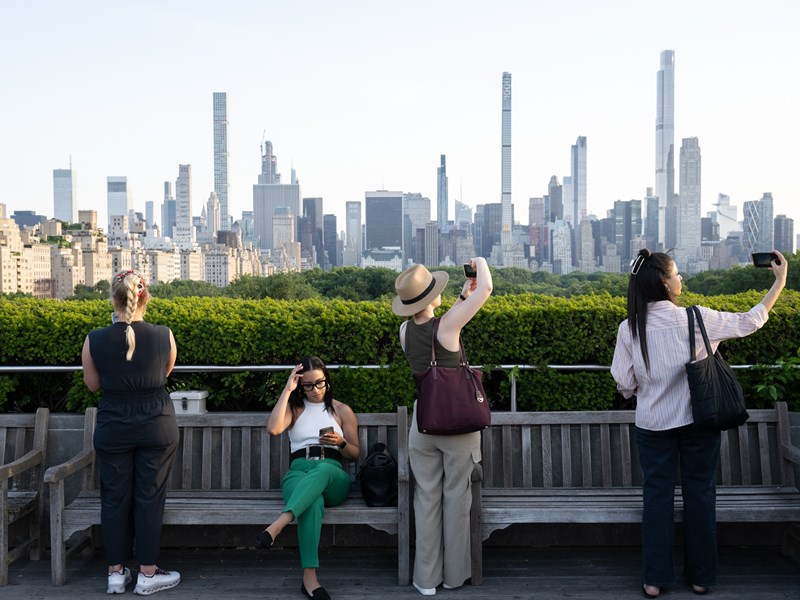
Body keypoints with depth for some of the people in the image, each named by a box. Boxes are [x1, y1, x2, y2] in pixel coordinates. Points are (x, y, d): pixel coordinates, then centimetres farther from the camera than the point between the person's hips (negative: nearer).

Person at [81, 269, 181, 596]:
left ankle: (116, 573, 22)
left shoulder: (95, 340, -13)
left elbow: (93, 384, 3)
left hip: (113, 428, 1)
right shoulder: (164, 336, -12)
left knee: (114, 498, 12)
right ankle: (148, 574, 16)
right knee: (149, 498, 8)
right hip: (157, 426, 0)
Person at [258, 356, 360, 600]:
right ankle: (309, 577, -45)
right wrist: (287, 390, -2)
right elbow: (273, 429, -4)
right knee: (313, 501, -40)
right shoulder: (294, 408, 19)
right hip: (298, 472, 0)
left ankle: (278, 525, -55)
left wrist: (341, 442, -6)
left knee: (321, 469, -41)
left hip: (333, 475, 0)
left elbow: (354, 454, 17)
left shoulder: (342, 410, 18)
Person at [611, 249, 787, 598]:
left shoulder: (629, 328, -11)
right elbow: (749, 322, -3)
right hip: (698, 421, 0)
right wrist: (780, 282, 7)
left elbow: (624, 384, -7)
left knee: (657, 494, 10)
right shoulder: (696, 319, -14)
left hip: (653, 424, 1)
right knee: (700, 493, 13)